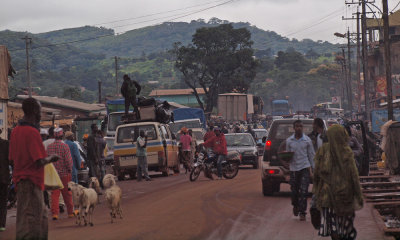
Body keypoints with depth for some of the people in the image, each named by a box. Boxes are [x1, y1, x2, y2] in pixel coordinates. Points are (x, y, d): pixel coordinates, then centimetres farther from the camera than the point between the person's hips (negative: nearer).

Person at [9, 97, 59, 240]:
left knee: (41, 216, 17)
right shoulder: (32, 132, -17)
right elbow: (40, 162, -20)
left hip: (20, 179, 9)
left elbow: (12, 159, 14)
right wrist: (51, 158, -2)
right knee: (31, 218, -6)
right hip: (31, 181, -9)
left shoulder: (16, 131, 9)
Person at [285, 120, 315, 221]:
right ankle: (295, 206, 35)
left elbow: (311, 155, 7)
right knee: (294, 190, 5)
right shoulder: (289, 141, 5)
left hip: (305, 168, -2)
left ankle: (302, 212, -3)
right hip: (293, 168, 2)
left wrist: (312, 167, 5)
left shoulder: (307, 140, 2)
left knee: (303, 191, -8)